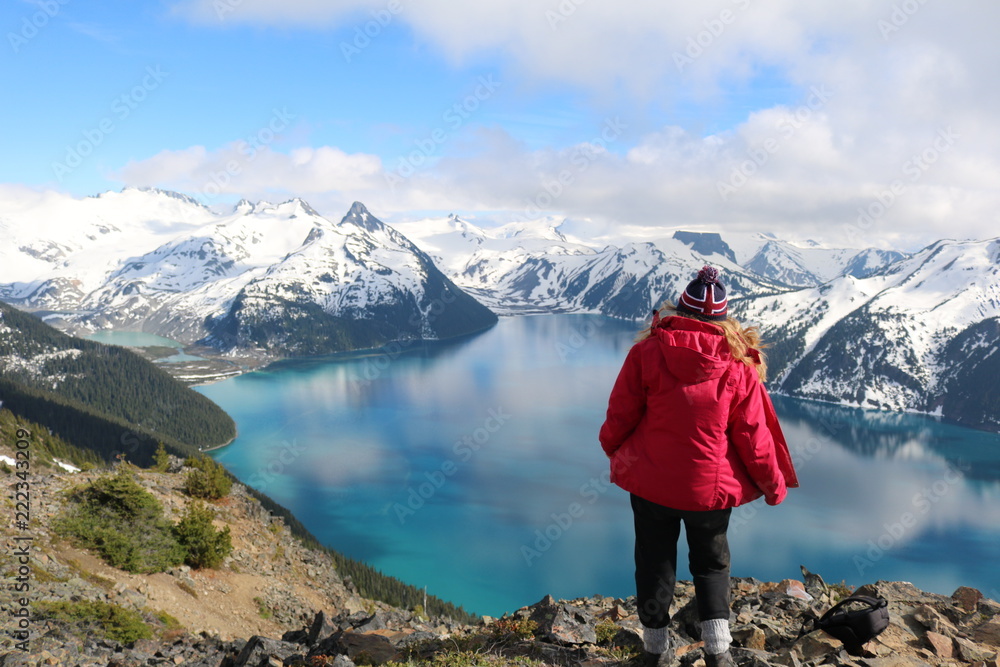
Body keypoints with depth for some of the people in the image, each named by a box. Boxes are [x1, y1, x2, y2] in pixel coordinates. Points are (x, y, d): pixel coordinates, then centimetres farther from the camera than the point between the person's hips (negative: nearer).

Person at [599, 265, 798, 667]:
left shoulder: (648, 352, -11)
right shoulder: (739, 367, -9)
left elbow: (620, 413, -5)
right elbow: (753, 437, -4)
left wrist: (612, 448, 16)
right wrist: (774, 484, 11)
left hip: (649, 481, 0)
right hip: (711, 486, 0)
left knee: (654, 562, 16)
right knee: (711, 563, 21)